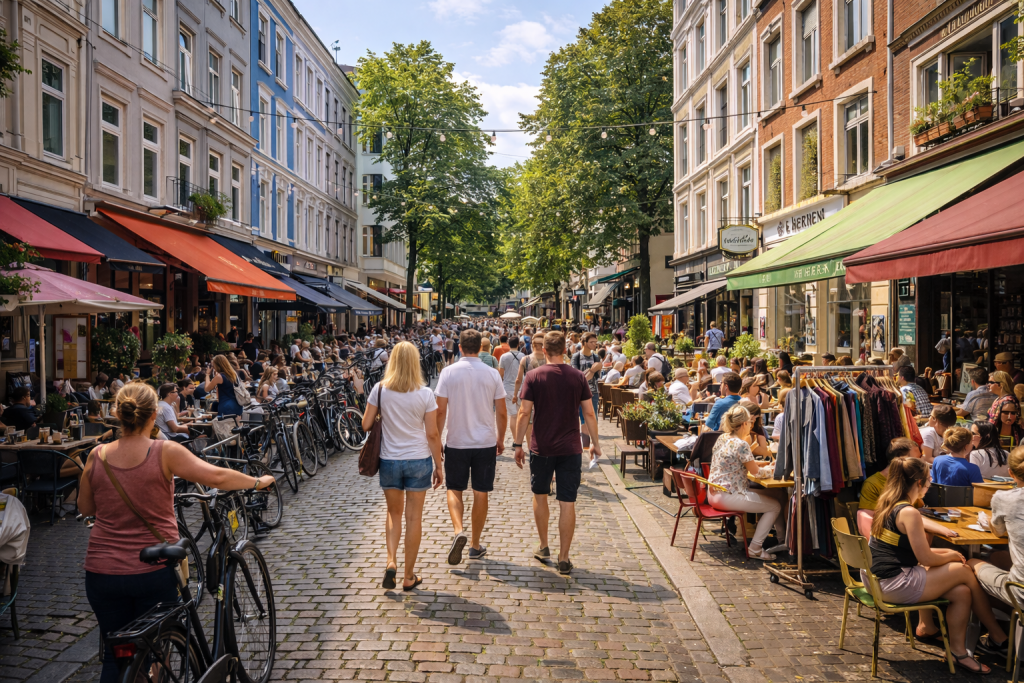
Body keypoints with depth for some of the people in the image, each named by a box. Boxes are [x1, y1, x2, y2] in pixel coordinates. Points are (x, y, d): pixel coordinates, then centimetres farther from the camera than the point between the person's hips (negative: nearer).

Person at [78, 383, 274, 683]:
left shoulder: (98, 456, -2)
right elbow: (217, 477, -16)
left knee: (115, 656, 18)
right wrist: (259, 482, -1)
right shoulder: (165, 452, -14)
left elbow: (85, 508, 10)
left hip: (103, 572, 3)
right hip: (154, 571, -3)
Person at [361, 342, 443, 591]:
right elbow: (433, 434, -6)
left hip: (389, 460, 1)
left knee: (394, 513, 20)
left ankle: (391, 562, 2)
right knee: (414, 517, 9)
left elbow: (366, 424, -2)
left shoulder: (380, 389, -6)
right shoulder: (425, 394, -9)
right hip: (419, 460, -1)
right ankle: (409, 577, 17)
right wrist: (438, 466, 3)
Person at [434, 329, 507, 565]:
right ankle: (476, 546, 19)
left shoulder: (448, 372, -7)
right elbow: (501, 413, 0)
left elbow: (440, 411, -7)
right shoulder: (492, 374, -3)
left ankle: (458, 531, -9)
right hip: (486, 443, 1)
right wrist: (500, 439, 15)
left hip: (456, 442, -1)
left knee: (454, 490, 14)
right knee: (481, 494, 11)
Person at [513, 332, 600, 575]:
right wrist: (595, 443, 11)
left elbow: (525, 413, -8)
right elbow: (589, 413, 0)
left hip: (541, 447, 0)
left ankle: (544, 547, 29)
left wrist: (518, 444, 0)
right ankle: (563, 559, 7)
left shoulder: (533, 376, -6)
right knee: (567, 503, 4)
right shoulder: (578, 377, -1)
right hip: (570, 448, 0)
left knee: (540, 495, 19)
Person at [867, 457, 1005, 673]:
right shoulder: (909, 513, -18)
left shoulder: (886, 505, 10)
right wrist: (951, 556, 6)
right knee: (965, 571, 2)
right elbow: (926, 559, -14)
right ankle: (998, 637, 19)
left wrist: (943, 552, 13)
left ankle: (959, 651, 19)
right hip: (896, 586, -9)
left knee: (962, 592, 12)